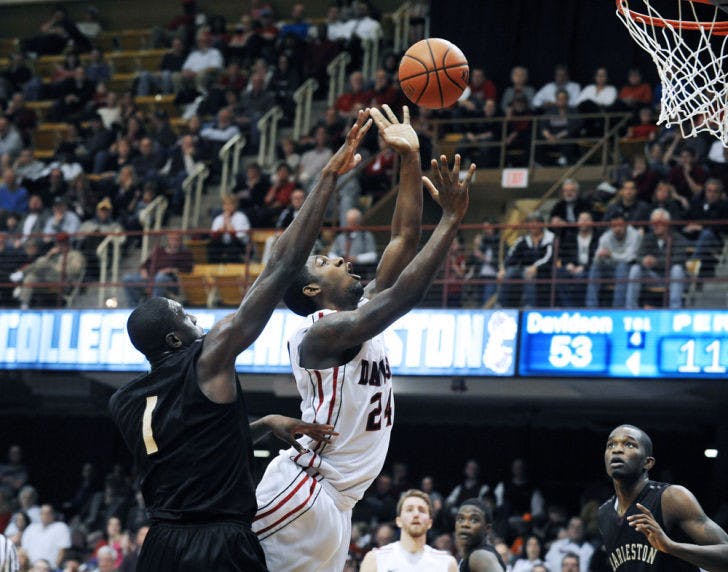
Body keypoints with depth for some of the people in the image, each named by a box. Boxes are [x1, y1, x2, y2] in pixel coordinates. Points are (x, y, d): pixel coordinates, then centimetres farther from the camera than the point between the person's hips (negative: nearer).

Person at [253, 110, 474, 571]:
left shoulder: (362, 315, 14)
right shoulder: (322, 333, -13)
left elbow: (404, 241, 11)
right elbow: (404, 294, -25)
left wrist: (411, 158, 6)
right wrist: (452, 219, -23)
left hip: (335, 505, 10)